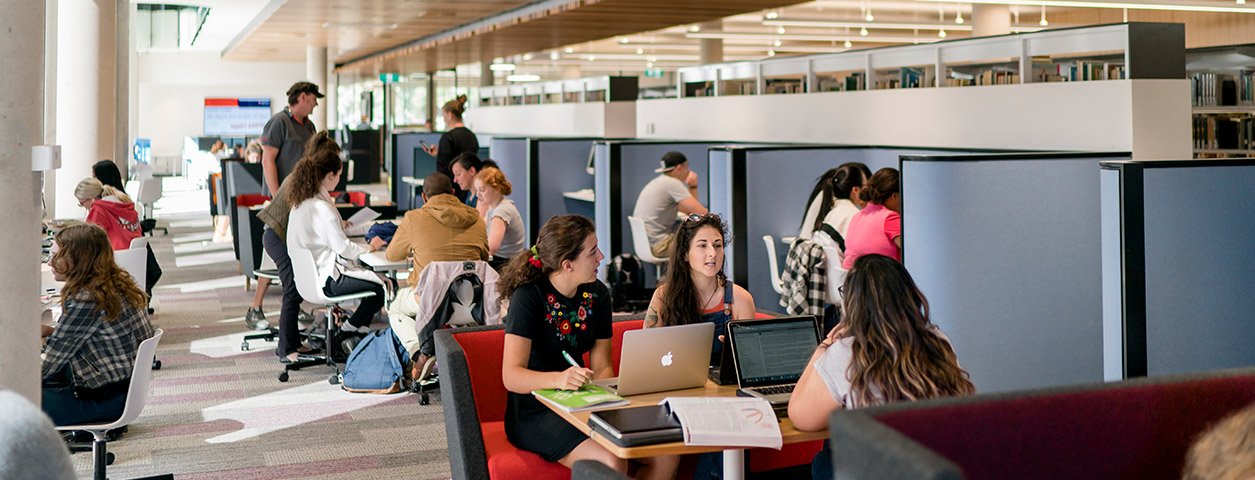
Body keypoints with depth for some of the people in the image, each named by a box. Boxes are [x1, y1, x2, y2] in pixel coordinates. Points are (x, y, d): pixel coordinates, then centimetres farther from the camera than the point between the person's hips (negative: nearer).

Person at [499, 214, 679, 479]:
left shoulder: (597, 294, 5)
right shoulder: (528, 297, -15)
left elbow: (602, 367, 6)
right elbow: (511, 376, -23)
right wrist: (558, 379, -42)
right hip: (533, 414, -6)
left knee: (667, 453, -14)